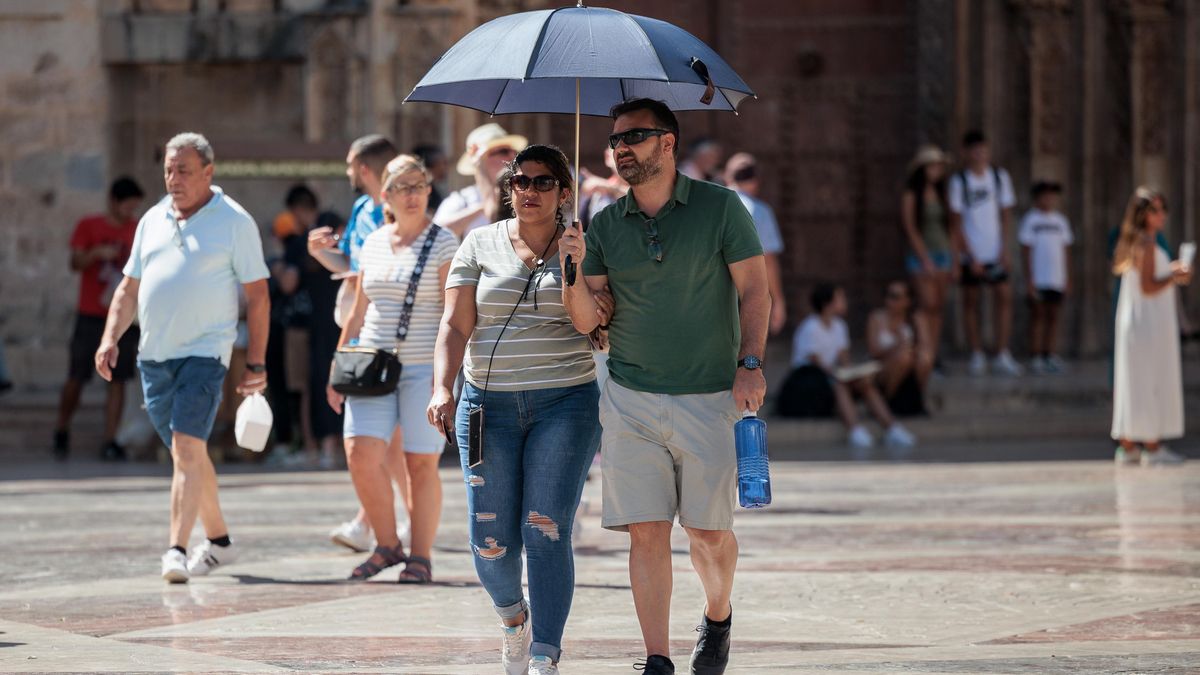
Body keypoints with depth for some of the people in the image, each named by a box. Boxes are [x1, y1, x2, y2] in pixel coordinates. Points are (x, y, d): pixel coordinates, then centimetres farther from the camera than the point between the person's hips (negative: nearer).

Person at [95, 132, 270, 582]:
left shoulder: (234, 221, -2)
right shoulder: (153, 221, 14)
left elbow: (258, 295, -2)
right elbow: (130, 288, 19)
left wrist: (256, 362, -6)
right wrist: (111, 338, 4)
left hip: (205, 353, -6)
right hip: (153, 355, 6)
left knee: (188, 448, -17)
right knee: (188, 452, 14)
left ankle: (177, 551, -22)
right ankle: (218, 541, 28)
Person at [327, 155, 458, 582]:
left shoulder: (443, 244, -3)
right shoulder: (373, 244, 12)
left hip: (423, 367, -4)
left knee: (421, 462, -2)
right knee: (361, 452, -10)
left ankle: (421, 557, 7)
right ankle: (387, 545, 5)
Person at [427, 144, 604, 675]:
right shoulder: (482, 245, 9)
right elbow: (456, 325, 4)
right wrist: (442, 388, -11)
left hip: (565, 404, -2)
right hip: (489, 404, 2)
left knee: (546, 532, -13)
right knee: (492, 543, -1)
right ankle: (513, 616, 30)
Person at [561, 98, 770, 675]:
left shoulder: (719, 207, -1)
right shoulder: (606, 225, 7)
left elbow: (754, 290, -1)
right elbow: (586, 320, 6)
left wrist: (750, 362, -13)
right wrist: (574, 269, -12)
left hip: (710, 397, -2)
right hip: (631, 400, 2)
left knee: (710, 531, 3)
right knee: (647, 531, -4)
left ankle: (717, 617, 32)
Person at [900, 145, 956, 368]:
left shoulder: (942, 196, 12)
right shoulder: (911, 196, -2)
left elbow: (952, 231, 13)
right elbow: (910, 230, -7)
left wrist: (955, 262, 8)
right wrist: (926, 261, -12)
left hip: (944, 255, 5)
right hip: (921, 255, -5)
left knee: (939, 309, 1)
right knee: (928, 304, -16)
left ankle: (933, 358, 1)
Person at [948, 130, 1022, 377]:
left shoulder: (1000, 176, 5)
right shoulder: (959, 181, -4)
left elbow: (1006, 215, 9)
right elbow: (956, 222, -4)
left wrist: (1004, 249, -1)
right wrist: (970, 257, -9)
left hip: (995, 253, 2)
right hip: (970, 254, -2)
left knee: (1004, 297, -5)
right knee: (971, 301, 2)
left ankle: (1002, 356, -3)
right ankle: (977, 356, 9)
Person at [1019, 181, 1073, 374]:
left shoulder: (1061, 220, 13)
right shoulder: (1030, 220, -2)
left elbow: (1065, 250, 16)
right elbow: (1026, 251, -4)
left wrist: (1068, 279, 12)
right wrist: (1030, 280, -9)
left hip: (1057, 279, 4)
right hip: (1038, 279, -4)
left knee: (1054, 316, 5)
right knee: (1039, 316, -2)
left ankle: (1052, 357, 9)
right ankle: (1037, 358, 1)